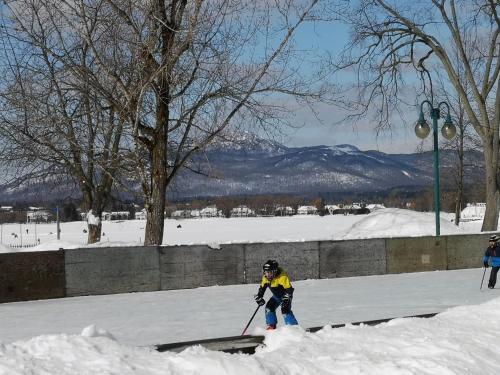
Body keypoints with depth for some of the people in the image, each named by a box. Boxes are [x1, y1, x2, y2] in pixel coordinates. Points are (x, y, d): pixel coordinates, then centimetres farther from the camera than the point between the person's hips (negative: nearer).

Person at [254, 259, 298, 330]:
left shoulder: (282, 277, -32)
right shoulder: (265, 277, -10)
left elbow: (289, 289, -32)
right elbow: (262, 287, 9)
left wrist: (286, 300, -39)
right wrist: (259, 296, 2)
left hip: (285, 295, -7)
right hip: (276, 296, 7)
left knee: (285, 310, -24)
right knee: (269, 307, -6)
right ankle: (271, 326, 5)